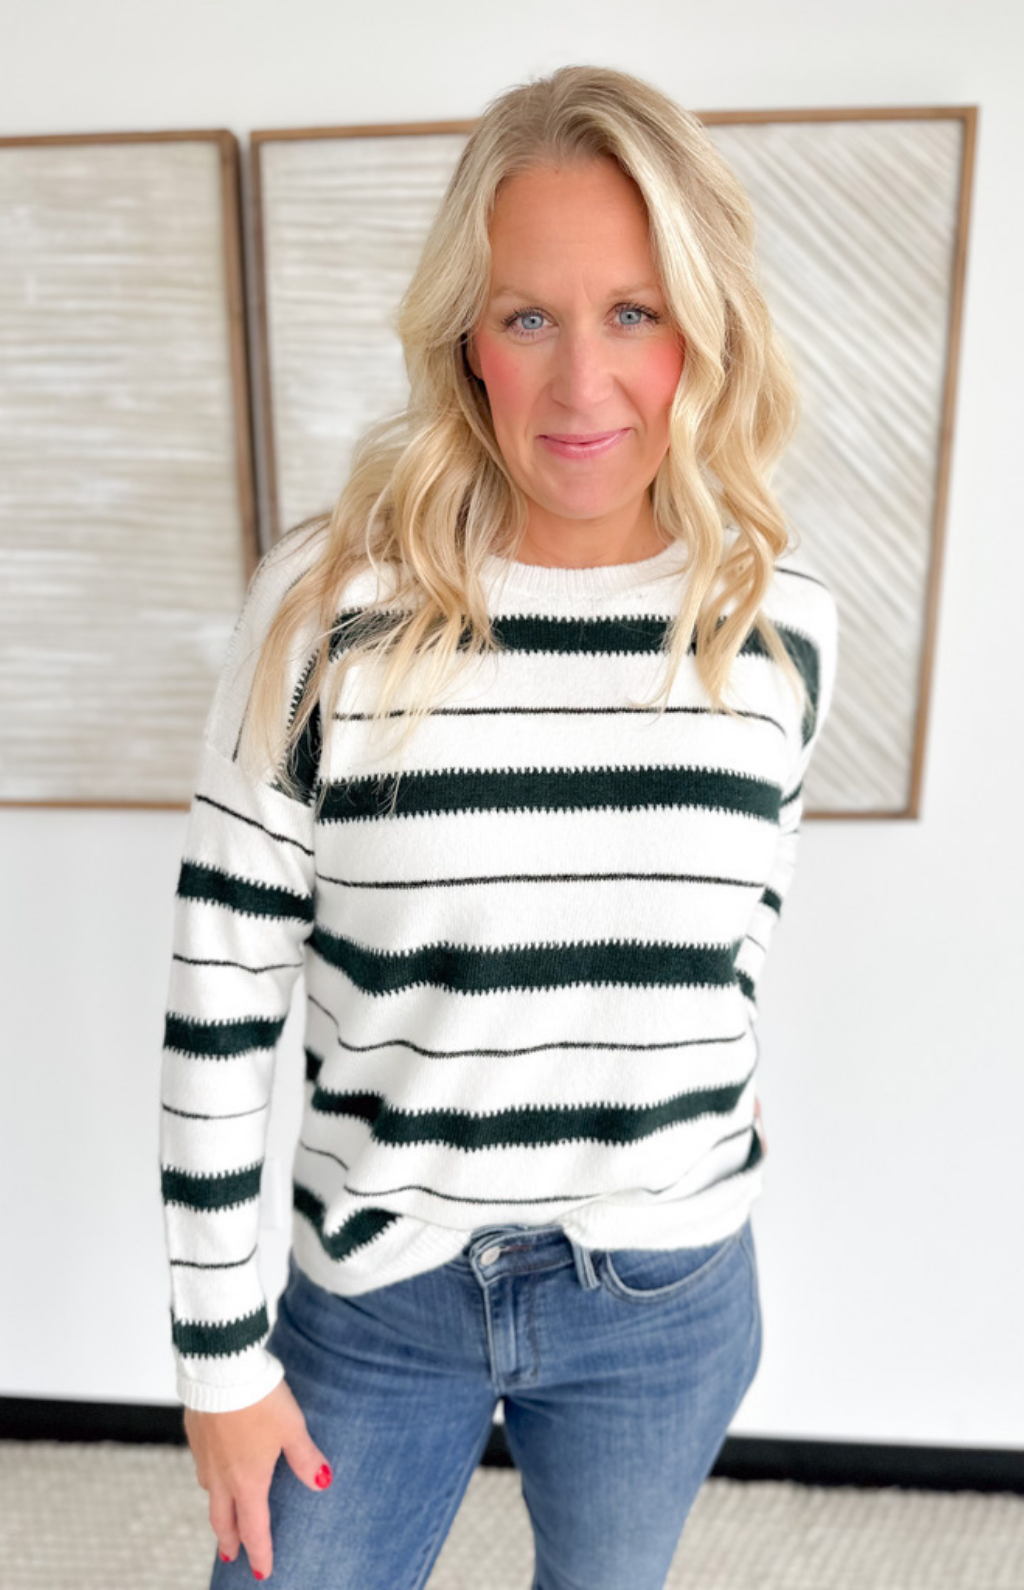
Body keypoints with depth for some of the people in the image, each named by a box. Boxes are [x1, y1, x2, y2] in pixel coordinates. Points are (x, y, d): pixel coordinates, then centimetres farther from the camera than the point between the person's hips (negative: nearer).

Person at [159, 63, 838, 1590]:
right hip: (378, 1296, -2)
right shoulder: (330, 603, -18)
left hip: (668, 1300, 3)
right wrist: (220, 1347, -5)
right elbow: (220, 995, -11)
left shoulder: (780, 618, -9)